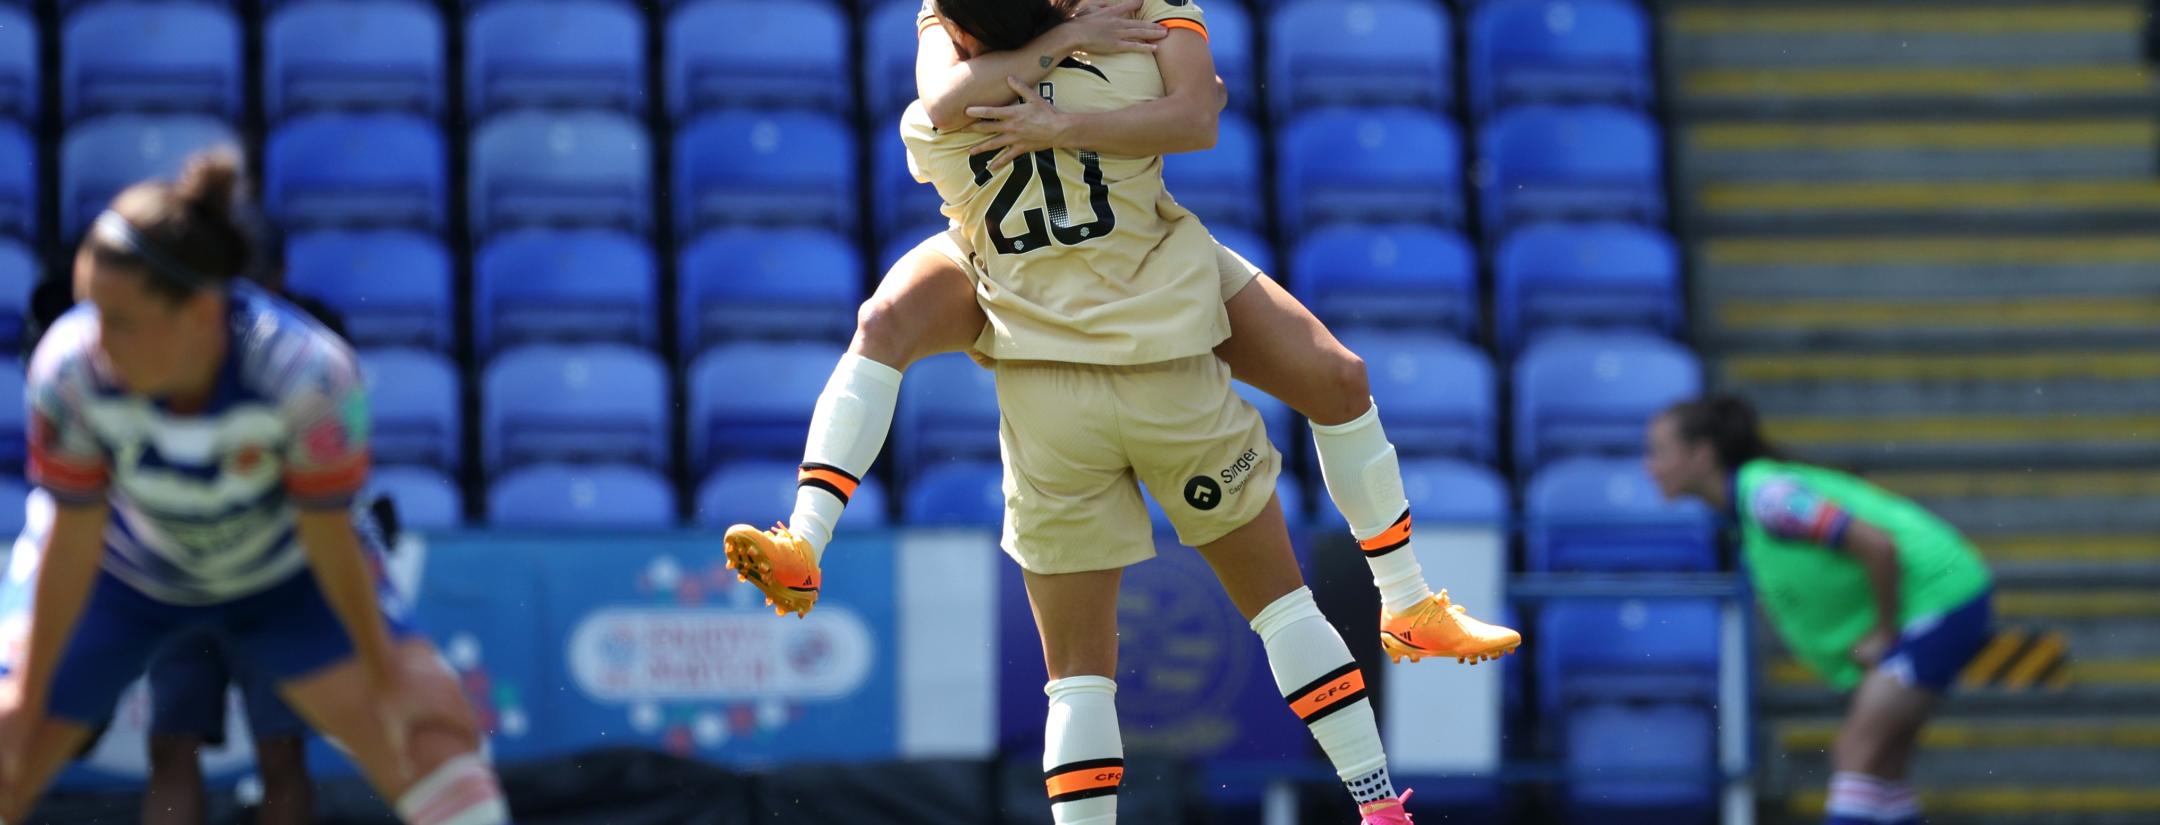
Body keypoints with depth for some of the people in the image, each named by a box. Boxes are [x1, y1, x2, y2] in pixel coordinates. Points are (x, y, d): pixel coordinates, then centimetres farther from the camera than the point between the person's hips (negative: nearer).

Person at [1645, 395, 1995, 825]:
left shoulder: (1766, 495, -21)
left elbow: (1877, 546, -28)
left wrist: (1884, 632, -16)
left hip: (1939, 598, -10)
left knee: (1861, 753, -14)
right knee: (1880, 763, 10)